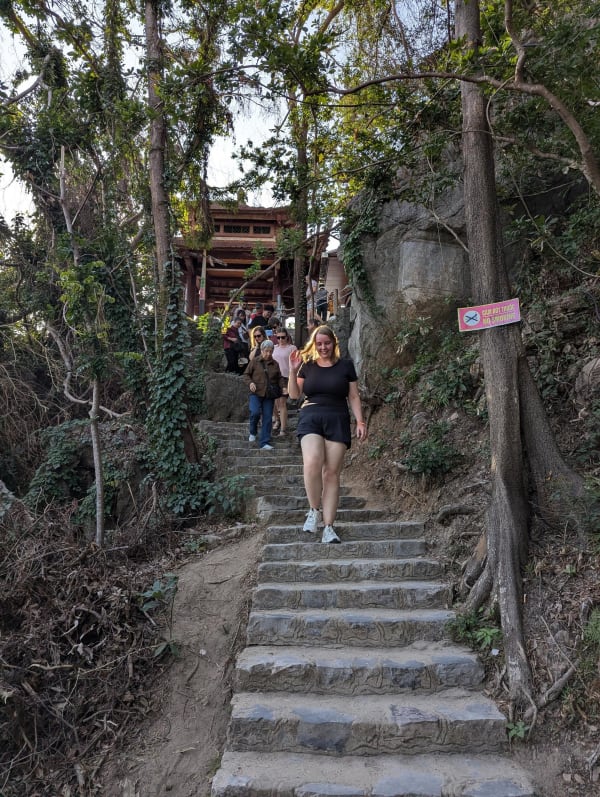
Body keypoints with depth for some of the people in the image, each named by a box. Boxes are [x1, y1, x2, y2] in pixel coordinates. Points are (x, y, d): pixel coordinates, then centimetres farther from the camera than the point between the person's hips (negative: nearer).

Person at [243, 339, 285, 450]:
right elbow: (246, 374, 6)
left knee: (267, 418, 1)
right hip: (256, 393, -3)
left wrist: (283, 386, 0)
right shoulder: (254, 361, 3)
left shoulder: (275, 364, 11)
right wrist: (250, 383, -13)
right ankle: (253, 432, 9)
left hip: (269, 395, 3)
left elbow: (279, 378, 18)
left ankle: (264, 442, 8)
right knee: (255, 412, -21)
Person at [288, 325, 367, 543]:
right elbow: (294, 394, 11)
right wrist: (293, 371, -1)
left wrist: (360, 422, 0)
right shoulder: (307, 365, 12)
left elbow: (354, 397, 10)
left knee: (331, 473, -5)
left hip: (337, 421, 0)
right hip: (311, 418, 0)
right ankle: (313, 511, -3)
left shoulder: (345, 366, 9)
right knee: (312, 462, -25)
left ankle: (329, 527, -1)